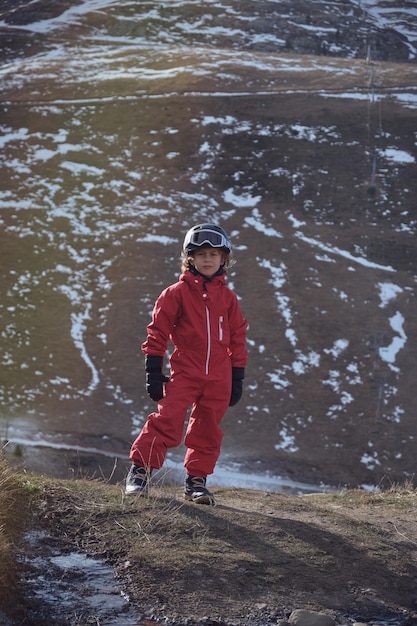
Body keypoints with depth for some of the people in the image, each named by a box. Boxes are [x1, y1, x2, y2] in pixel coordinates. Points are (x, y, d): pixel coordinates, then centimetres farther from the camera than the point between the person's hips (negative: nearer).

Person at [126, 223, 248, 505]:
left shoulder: (228, 298, 9)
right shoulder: (177, 292, -1)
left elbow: (238, 338, 14)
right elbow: (158, 331, 0)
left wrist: (238, 377, 11)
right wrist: (154, 372, -4)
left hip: (218, 377, 3)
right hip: (185, 373, -3)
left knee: (207, 430, 8)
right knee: (167, 422, -14)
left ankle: (196, 480, 20)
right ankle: (140, 470, -4)